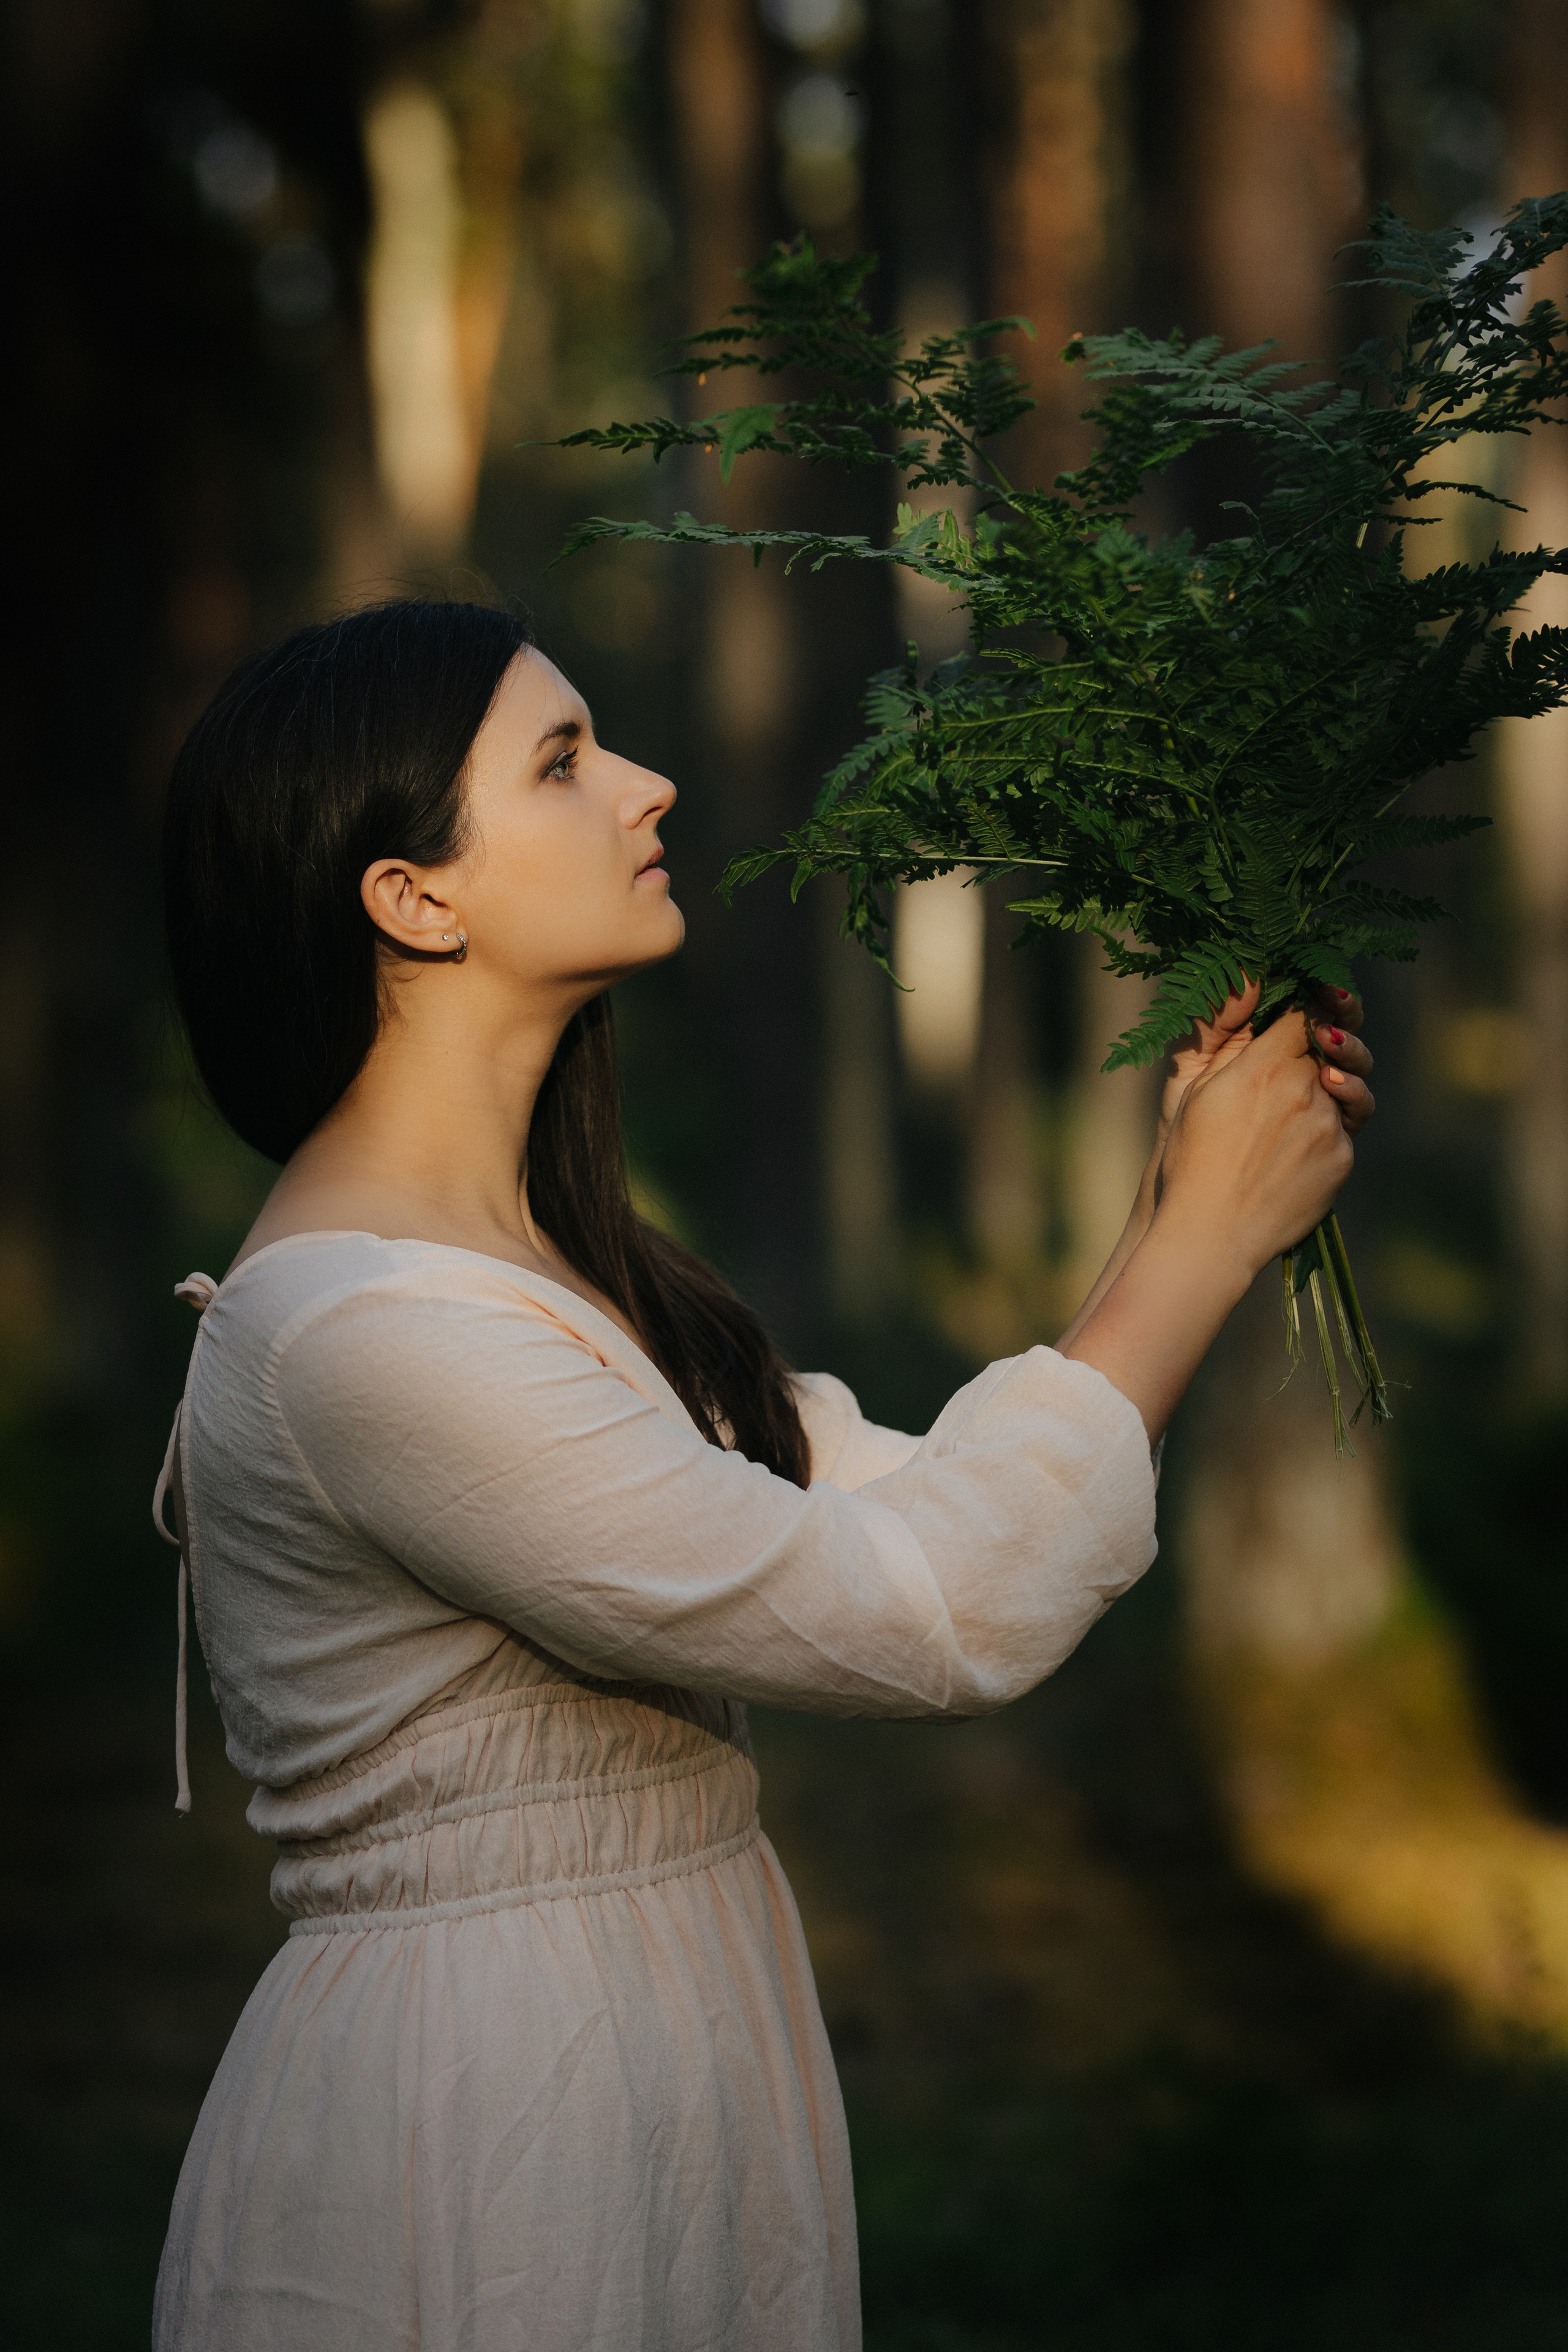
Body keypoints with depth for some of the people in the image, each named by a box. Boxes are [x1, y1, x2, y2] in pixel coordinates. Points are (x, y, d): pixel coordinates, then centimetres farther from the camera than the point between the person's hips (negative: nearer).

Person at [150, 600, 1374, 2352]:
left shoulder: (539, 1272, 10)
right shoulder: (360, 1332, -22)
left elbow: (913, 1508, 7)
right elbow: (933, 1617, -21)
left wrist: (1178, 1205, 1)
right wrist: (1209, 1235, -12)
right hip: (464, 2162, -9)